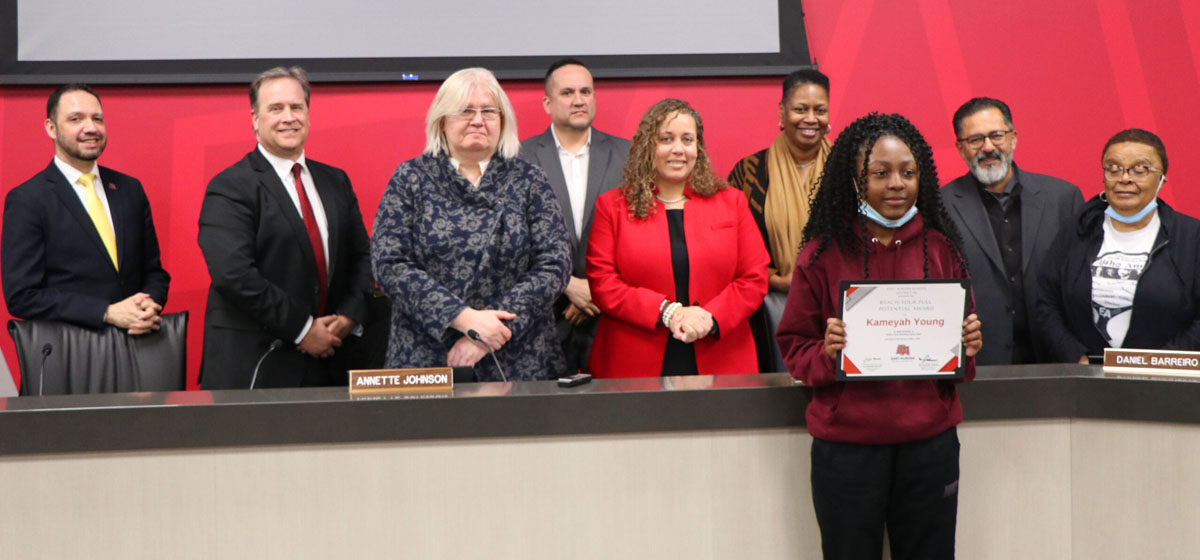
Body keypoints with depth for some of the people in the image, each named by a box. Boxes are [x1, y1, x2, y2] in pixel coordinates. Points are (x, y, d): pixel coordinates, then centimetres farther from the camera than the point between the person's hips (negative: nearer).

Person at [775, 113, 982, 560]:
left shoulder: (941, 250, 6)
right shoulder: (823, 254, -3)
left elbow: (961, 336, 15)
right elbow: (794, 347, 2)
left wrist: (968, 348, -7)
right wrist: (827, 353, -18)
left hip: (930, 442, 2)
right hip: (846, 446, -2)